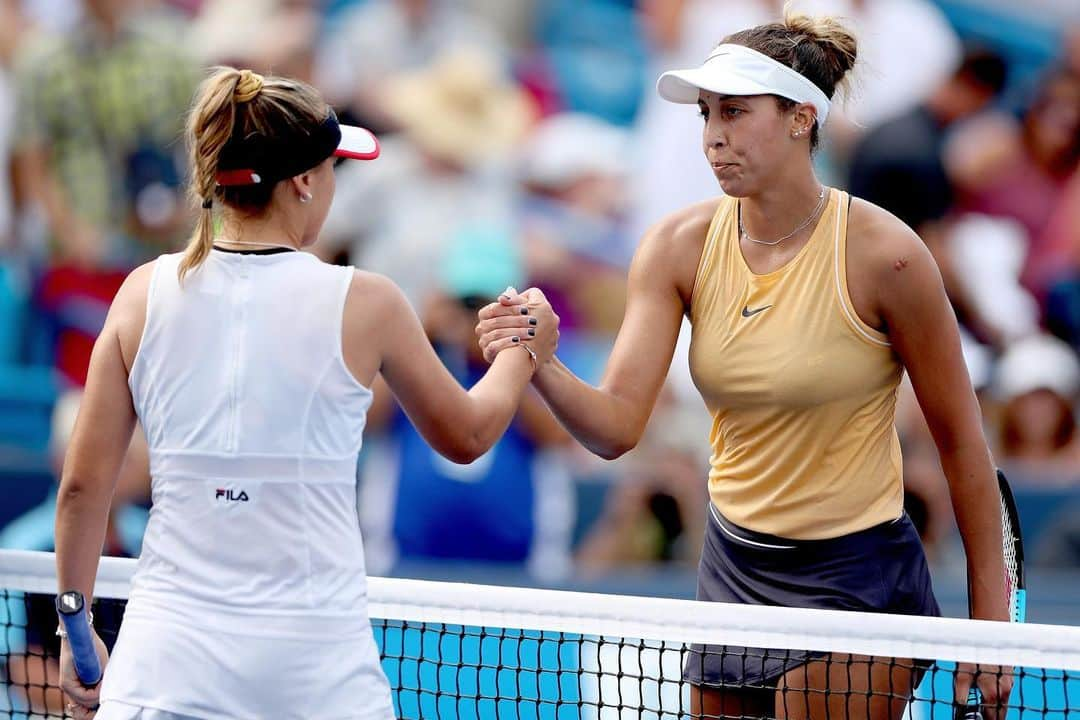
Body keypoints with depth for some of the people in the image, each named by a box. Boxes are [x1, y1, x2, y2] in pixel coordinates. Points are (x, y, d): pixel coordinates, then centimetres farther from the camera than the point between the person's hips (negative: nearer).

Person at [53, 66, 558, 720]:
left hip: (167, 663, 1)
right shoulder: (363, 303, -3)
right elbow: (466, 435, 14)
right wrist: (524, 351, 33)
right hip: (318, 665, -1)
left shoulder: (147, 293, 1)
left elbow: (82, 486, 4)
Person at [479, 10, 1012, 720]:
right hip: (734, 566, 5)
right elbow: (618, 426, -13)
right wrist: (539, 364, -34)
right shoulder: (682, 245, -6)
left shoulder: (882, 254, -18)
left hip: (855, 575, -5)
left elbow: (961, 440, -8)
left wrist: (990, 620, -7)